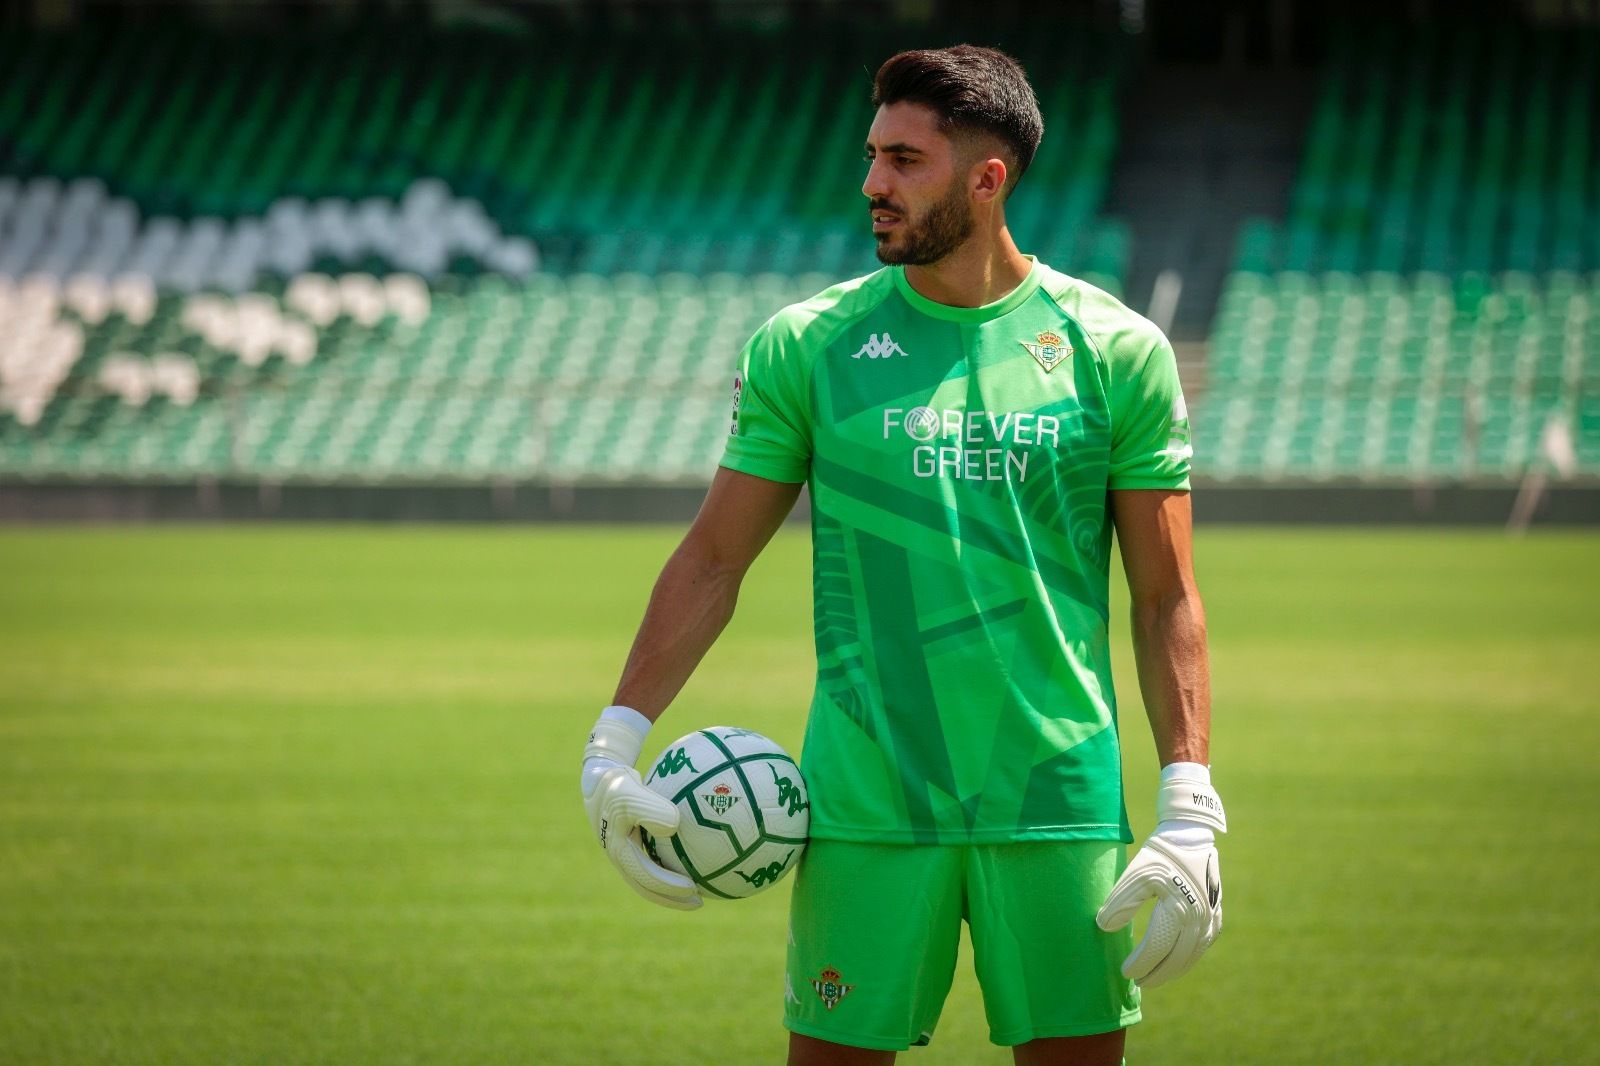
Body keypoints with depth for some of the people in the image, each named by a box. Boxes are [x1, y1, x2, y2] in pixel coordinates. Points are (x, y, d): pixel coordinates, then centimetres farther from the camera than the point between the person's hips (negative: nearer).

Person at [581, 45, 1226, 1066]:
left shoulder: (1117, 351, 2)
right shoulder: (805, 346, 4)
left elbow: (1166, 599, 4)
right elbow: (714, 561, 9)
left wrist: (1190, 813, -4)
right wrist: (614, 746, 1)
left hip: (1060, 806, 0)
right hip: (864, 808, 0)